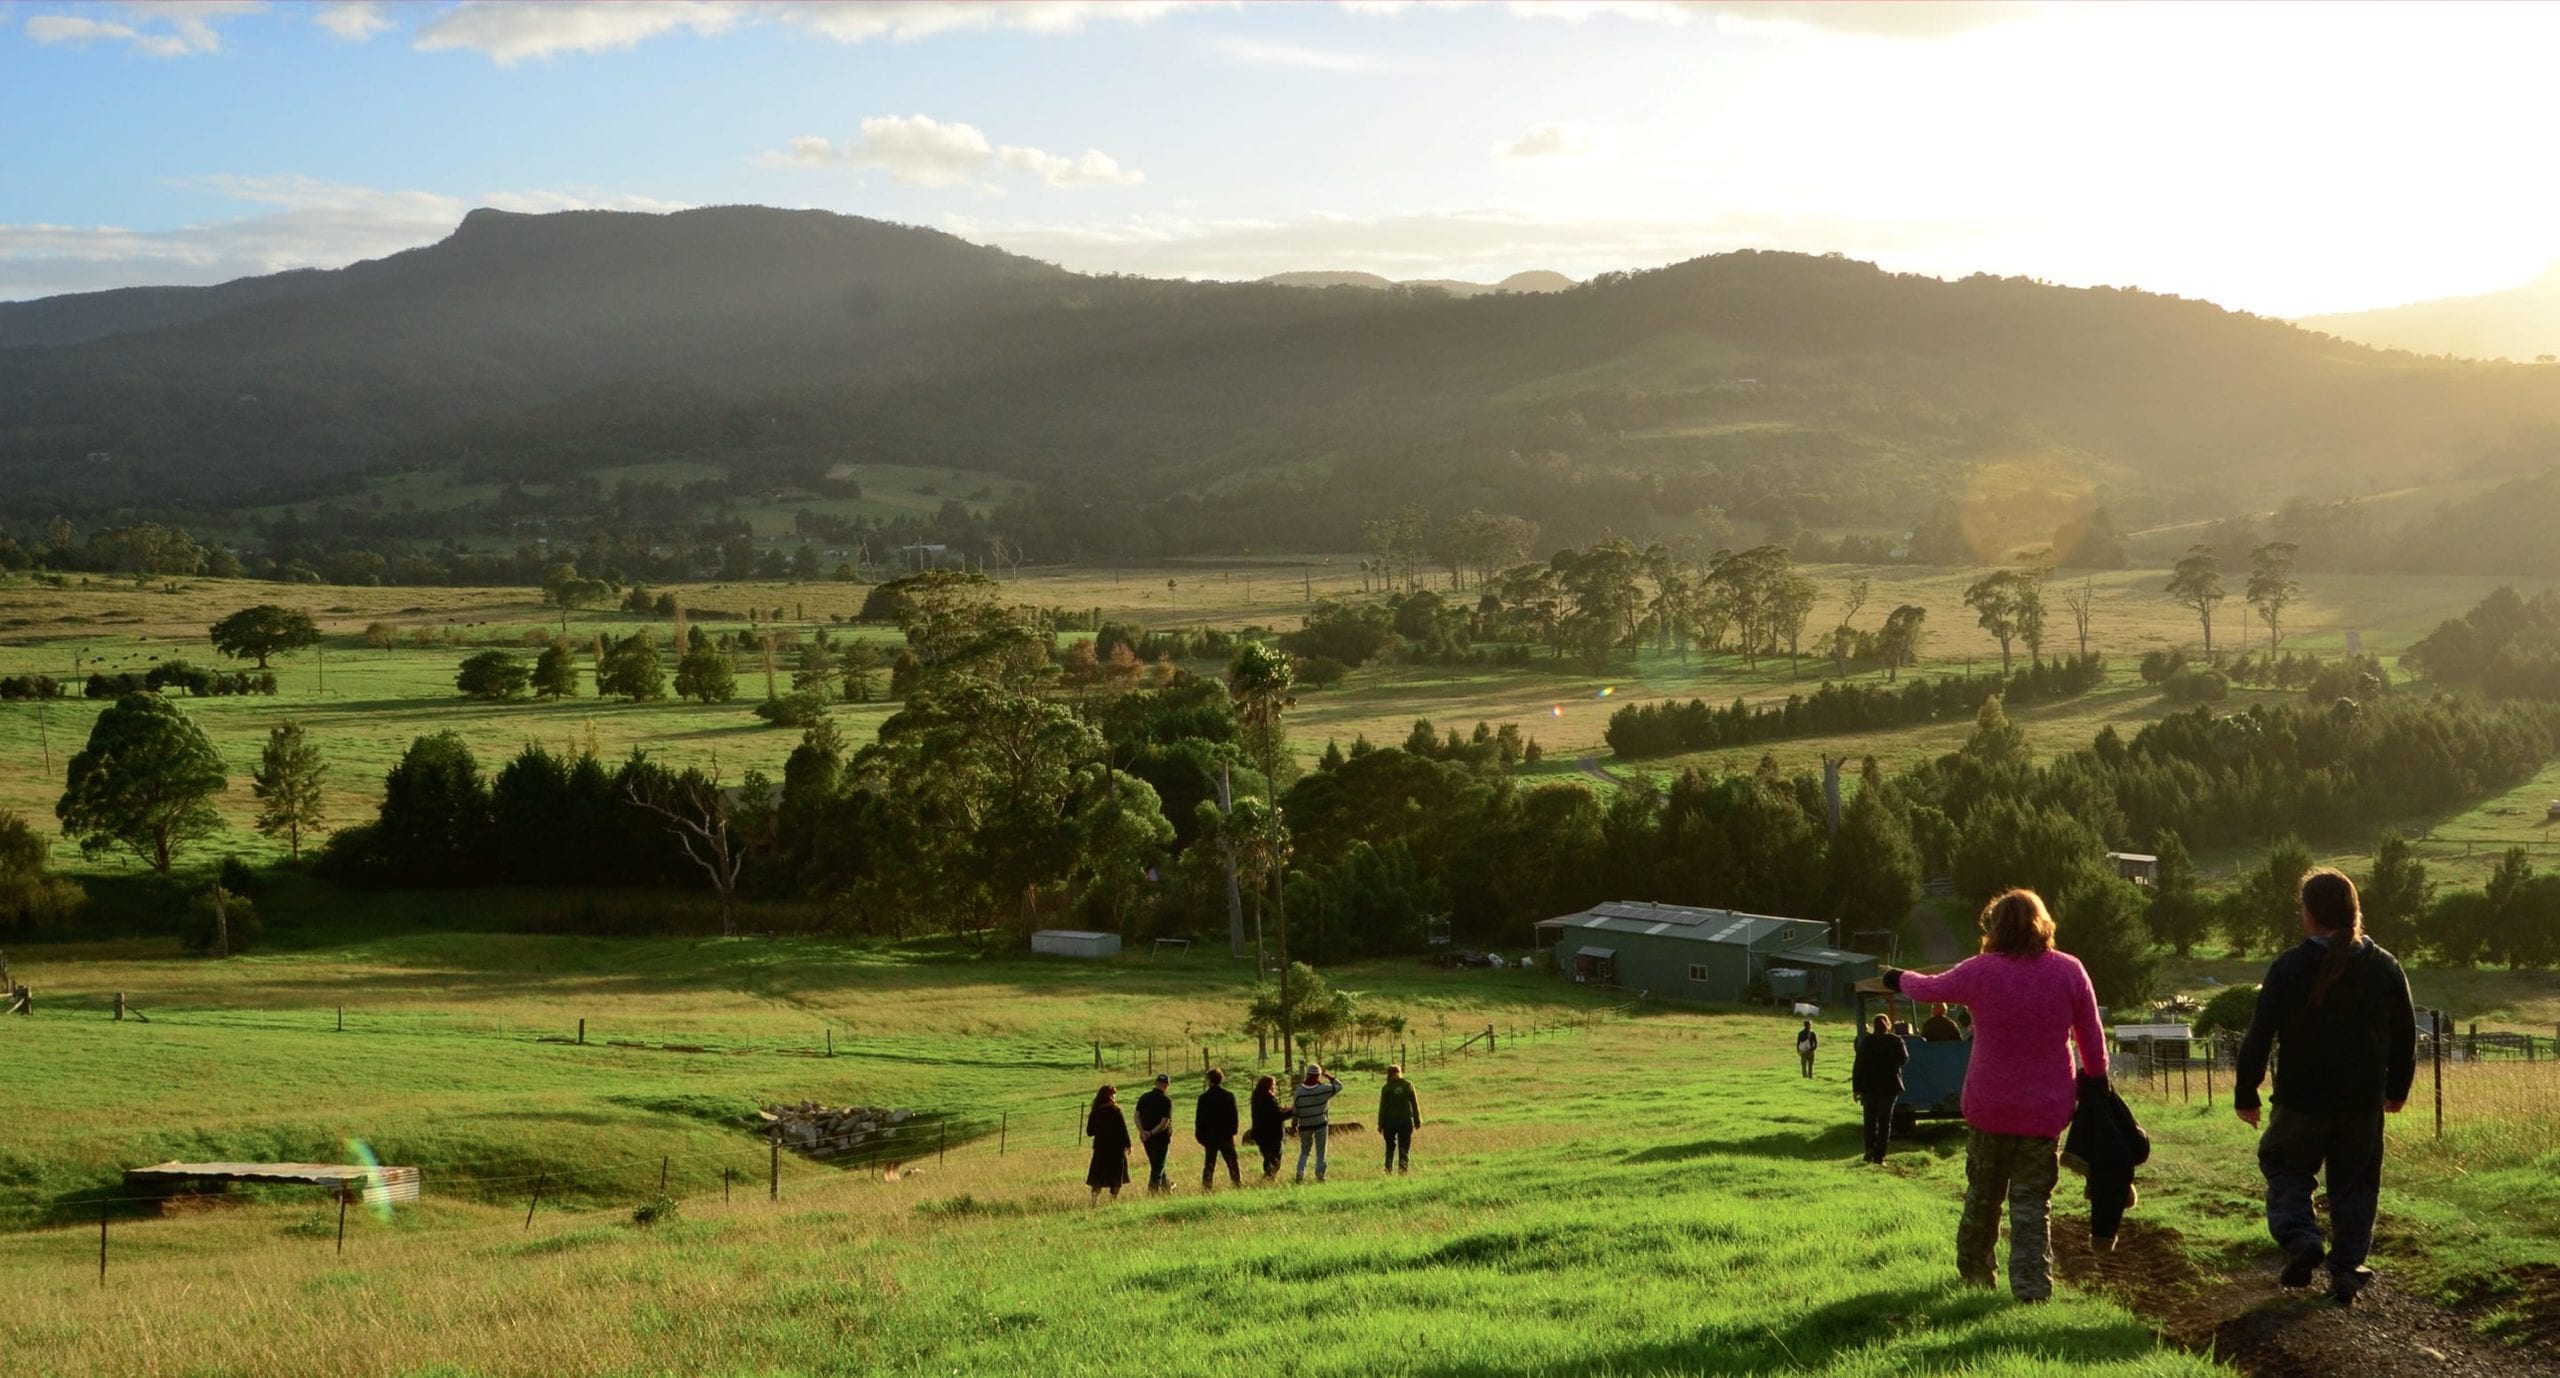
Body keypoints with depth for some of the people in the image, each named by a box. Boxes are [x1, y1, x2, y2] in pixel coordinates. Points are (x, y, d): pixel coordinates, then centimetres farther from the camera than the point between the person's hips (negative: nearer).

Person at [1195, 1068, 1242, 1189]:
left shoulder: (1203, 1098, -5)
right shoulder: (1229, 1096, -4)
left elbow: (1199, 1119, -2)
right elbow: (1234, 1116, -1)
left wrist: (1200, 1136, 5)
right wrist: (1233, 1131, 9)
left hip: (1209, 1137, 0)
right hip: (1226, 1137, 0)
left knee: (1209, 1165, 5)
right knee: (1233, 1164, 7)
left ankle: (1206, 1188, -1)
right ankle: (1238, 1184, 5)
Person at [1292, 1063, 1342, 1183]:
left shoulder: (1300, 1090, -9)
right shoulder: (1324, 1089, -11)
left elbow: (1296, 1110, -4)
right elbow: (1339, 1086, 3)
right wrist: (1330, 1077, 12)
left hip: (1305, 1125, 1)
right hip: (1320, 1124, -1)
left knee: (1304, 1151, 14)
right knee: (1320, 1151, 8)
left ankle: (1300, 1172, -1)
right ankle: (1320, 1173, 2)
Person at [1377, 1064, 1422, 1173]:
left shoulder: (1386, 1088, -5)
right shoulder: (1408, 1085, -1)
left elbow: (1382, 1107, -4)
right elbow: (1415, 1104, 2)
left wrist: (1380, 1125, 2)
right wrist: (1417, 1121, 10)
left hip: (1391, 1120, -1)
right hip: (1406, 1120, 1)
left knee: (1390, 1146, 13)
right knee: (1404, 1148, 6)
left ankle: (1389, 1169, 4)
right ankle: (1403, 1169, -5)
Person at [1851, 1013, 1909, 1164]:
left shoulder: (1866, 1041, -2)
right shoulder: (1895, 1041, -6)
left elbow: (1858, 1064, -3)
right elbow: (1904, 1059, 9)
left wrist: (1856, 1088, 0)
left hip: (1868, 1087, 1)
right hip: (1889, 1087, -1)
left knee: (1870, 1119, 13)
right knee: (1885, 1121, 5)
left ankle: (1870, 1149, -5)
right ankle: (1879, 1155, -2)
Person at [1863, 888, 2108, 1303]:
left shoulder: (1981, 971, -8)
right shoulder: (2069, 971, -6)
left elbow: (1930, 988, 10)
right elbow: (2092, 1036, 1)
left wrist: (1895, 979, 30)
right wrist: (2096, 1080, 16)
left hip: (1989, 1108, 0)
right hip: (2046, 1109, 0)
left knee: (1983, 1194, 18)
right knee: (2032, 1202, 3)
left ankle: (1974, 1269, 34)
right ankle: (2033, 1285, -5)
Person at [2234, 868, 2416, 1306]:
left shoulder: (2290, 967, -12)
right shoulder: (2385, 967, -1)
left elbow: (2260, 1036, -11)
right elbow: (2405, 1036, 8)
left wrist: (2246, 1095, -1)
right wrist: (2397, 1089, 22)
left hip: (2302, 1100, -3)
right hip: (2364, 1102, 3)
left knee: (2284, 1166, 17)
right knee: (2354, 1186, 13)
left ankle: (2300, 1240, -4)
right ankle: (2347, 1270, 9)